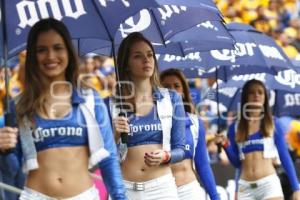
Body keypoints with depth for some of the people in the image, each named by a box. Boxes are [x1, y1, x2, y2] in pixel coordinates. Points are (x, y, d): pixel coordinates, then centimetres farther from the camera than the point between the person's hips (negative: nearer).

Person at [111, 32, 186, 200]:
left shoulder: (172, 99, 3)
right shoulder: (112, 104, 0)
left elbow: (180, 149, 4)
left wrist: (165, 156, -15)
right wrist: (115, 136, -15)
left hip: (162, 186, 1)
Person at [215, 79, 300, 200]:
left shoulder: (273, 124, 6)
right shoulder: (235, 127, 9)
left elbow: (285, 158, 6)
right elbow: (237, 163, 13)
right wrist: (226, 146, -4)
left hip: (269, 183, -2)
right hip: (245, 187, 2)